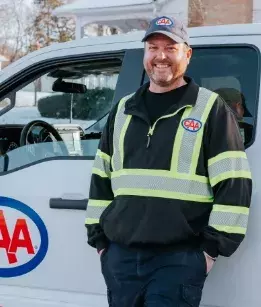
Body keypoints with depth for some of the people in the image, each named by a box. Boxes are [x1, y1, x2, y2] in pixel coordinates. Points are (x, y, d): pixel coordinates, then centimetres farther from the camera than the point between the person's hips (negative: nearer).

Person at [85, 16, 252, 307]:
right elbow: (101, 180, 18)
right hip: (120, 255, 5)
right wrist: (99, 239, 13)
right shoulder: (123, 110, 14)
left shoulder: (211, 109, -2)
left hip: (180, 259, -5)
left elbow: (234, 184, -6)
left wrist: (214, 246, -9)